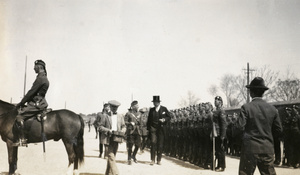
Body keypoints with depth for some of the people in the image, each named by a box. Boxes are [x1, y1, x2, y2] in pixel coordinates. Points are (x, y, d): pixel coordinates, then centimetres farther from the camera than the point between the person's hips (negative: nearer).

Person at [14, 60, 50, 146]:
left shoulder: (40, 78, -14)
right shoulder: (43, 78, 18)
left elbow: (31, 92, -17)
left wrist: (21, 103, -10)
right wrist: (23, 102, 17)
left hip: (37, 104, -11)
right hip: (39, 103, 11)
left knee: (19, 116, -18)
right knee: (22, 109, 20)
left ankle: (21, 139, -19)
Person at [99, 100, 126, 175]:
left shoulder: (120, 116, 15)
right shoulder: (106, 116, 4)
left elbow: (123, 126, 17)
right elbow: (101, 126, 1)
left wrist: (122, 131, -4)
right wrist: (108, 130, -14)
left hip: (117, 138, 4)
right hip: (109, 139, -4)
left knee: (112, 156, 9)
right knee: (111, 156, -12)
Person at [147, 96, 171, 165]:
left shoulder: (164, 109, 5)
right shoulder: (151, 110, 10)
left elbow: (169, 117, 9)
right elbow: (149, 120, 14)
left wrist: (164, 120, -11)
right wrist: (148, 128, 6)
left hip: (161, 128, 0)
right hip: (153, 128, 0)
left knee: (160, 144, 2)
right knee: (153, 143, -9)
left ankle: (159, 160, 11)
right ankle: (152, 160, -6)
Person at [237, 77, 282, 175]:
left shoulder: (246, 108, -8)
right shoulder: (272, 109, 2)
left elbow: (241, 126, -14)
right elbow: (278, 131, 5)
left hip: (250, 149, -3)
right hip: (267, 150, 3)